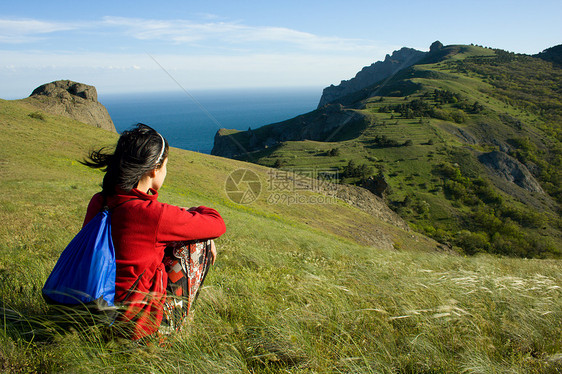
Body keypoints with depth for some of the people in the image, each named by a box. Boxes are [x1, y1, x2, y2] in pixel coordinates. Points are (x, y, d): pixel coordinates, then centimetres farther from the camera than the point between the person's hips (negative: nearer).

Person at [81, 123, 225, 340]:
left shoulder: (98, 202, -5)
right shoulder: (151, 213, -27)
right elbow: (217, 225, -12)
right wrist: (199, 212, 8)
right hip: (136, 324, -7)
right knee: (198, 242, 4)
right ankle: (168, 327, 17)